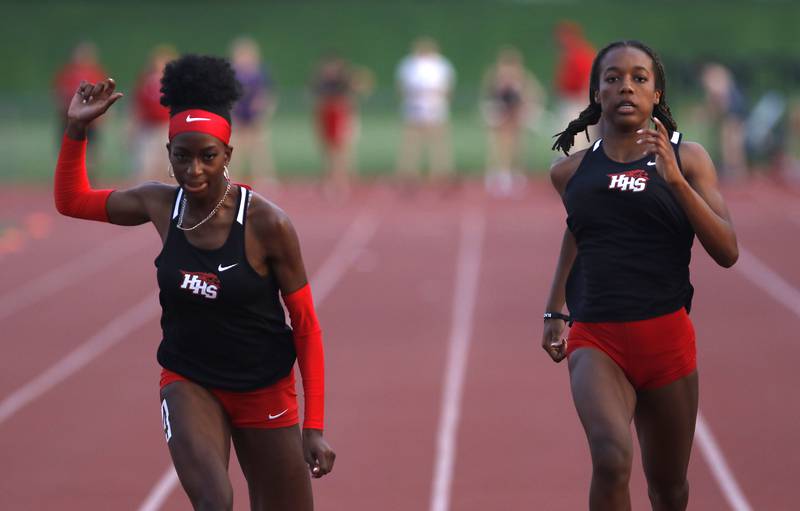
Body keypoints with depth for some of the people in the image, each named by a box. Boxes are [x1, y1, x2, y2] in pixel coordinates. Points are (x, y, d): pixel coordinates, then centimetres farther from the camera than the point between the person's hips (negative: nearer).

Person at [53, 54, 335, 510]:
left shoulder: (267, 224, -17)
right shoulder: (159, 205, -6)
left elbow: (306, 326, -10)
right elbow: (72, 200, 11)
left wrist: (314, 426, -13)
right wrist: (77, 129, -5)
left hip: (264, 387, -1)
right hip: (188, 382, 1)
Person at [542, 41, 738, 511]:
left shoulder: (687, 158, 1)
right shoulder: (572, 171, 5)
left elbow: (727, 252, -8)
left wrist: (675, 179, -17)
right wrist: (554, 310, 28)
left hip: (666, 336, 1)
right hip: (595, 337, 0)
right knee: (612, 460, -27)